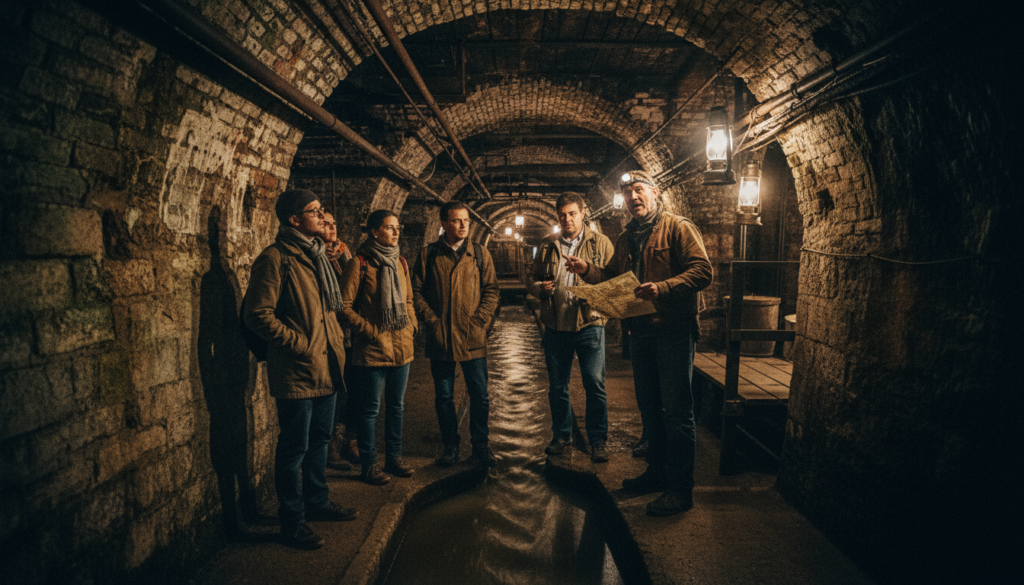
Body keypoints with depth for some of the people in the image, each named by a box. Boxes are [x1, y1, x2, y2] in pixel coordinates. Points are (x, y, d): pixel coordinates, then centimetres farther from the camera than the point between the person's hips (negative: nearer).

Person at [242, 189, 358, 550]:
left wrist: (336, 340, 11)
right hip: (296, 371, -9)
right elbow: (258, 315, -18)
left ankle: (317, 502, 36)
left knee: (320, 439, 20)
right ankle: (292, 522, 16)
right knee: (295, 447, 2)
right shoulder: (275, 259, -13)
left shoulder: (317, 256, 15)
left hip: (325, 367, 9)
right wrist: (301, 345, -18)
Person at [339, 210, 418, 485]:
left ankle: (394, 457, 29)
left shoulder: (400, 263, 10)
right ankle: (369, 465, 17)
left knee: (396, 405, 15)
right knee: (370, 408, 5)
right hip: (372, 349, -6)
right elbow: (344, 305, -12)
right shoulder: (359, 264, -10)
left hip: (401, 347, 6)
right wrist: (369, 330, -15)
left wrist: (411, 325, 6)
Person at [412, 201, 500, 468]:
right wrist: (432, 320, -7)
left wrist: (479, 321, -7)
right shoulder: (428, 254, 3)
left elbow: (491, 290, 4)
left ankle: (480, 445, 21)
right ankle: (450, 446, 24)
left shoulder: (480, 253, 5)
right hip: (440, 338, 0)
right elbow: (417, 291, 3)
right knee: (444, 396, 10)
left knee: (479, 395, 5)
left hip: (473, 338, 0)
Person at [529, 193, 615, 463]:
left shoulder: (601, 243, 4)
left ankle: (598, 440, 11)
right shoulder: (548, 247, 13)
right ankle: (561, 434, 28)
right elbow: (533, 280, 18)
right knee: (557, 385, 11)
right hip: (556, 326, 3)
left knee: (595, 384, -3)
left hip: (589, 324, -3)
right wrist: (540, 287, -5)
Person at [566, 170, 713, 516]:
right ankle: (657, 472, 33)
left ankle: (680, 489, 6)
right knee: (649, 407, 17)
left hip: (673, 331, -8)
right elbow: (612, 278, 22)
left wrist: (663, 288, -28)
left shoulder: (678, 228, -7)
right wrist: (587, 270, 3)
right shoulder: (626, 239, 16)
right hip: (640, 332, 8)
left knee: (677, 410, -3)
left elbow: (702, 271, -16)